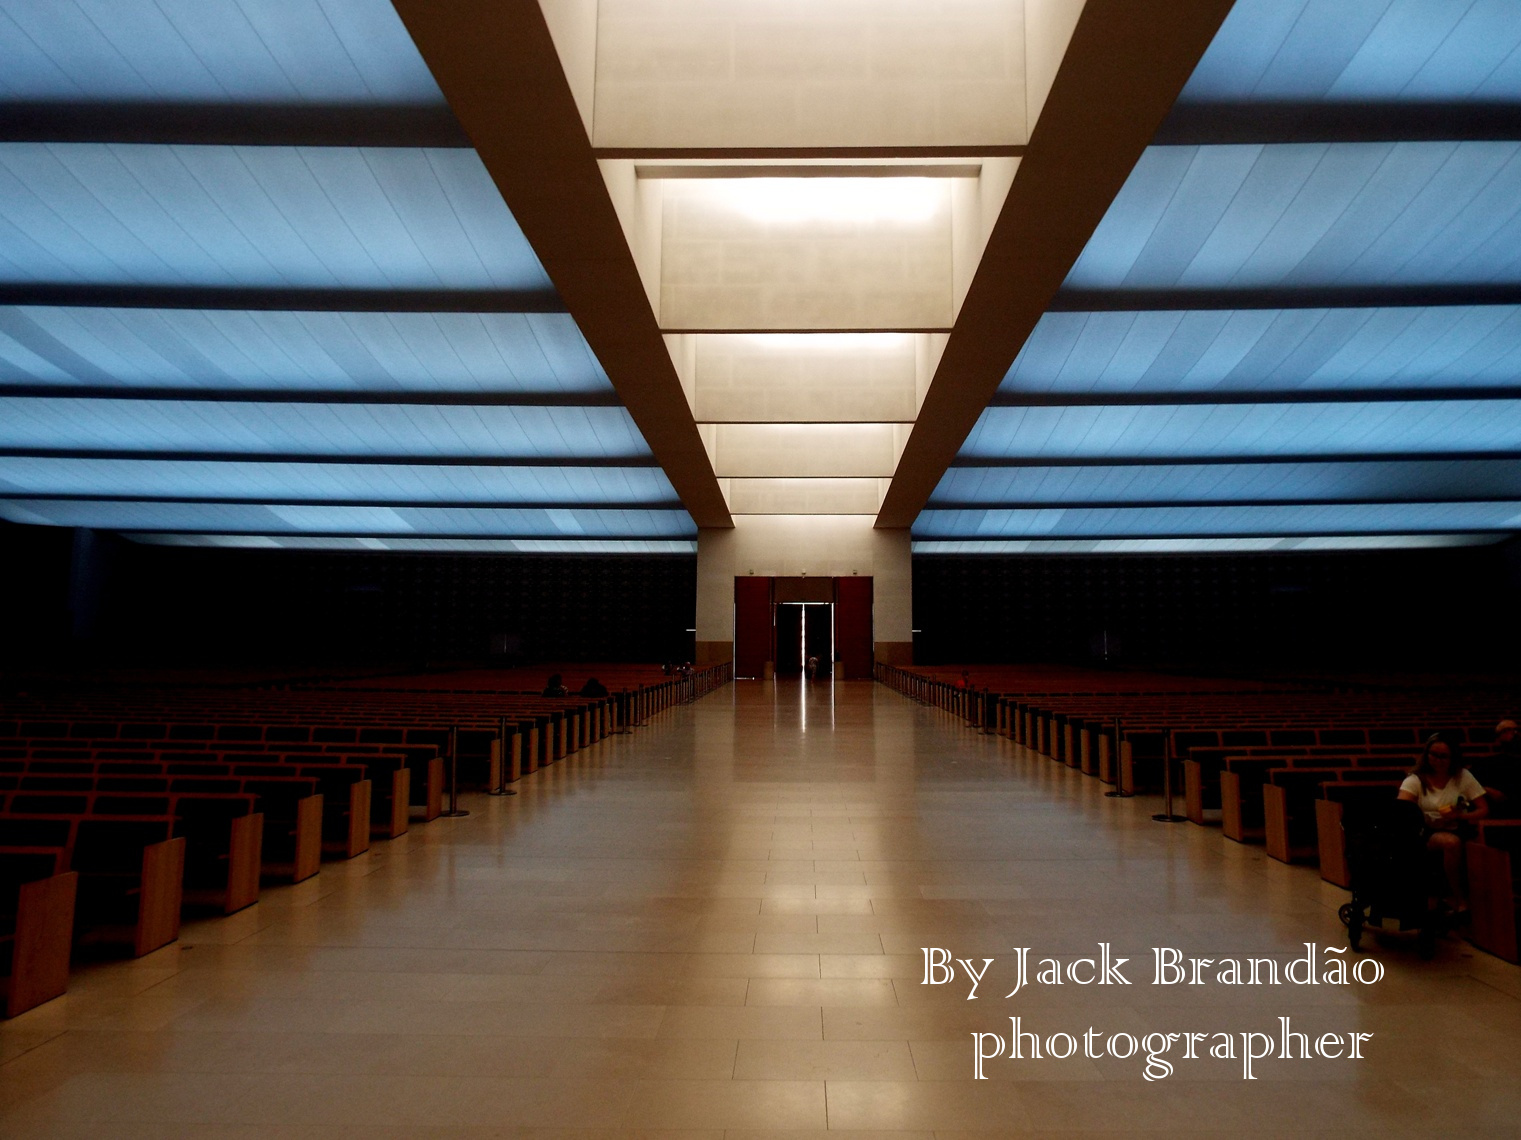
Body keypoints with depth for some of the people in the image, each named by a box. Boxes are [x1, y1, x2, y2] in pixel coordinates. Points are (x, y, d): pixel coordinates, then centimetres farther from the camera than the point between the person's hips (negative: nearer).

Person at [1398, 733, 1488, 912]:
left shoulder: (1463, 776, 7)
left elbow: (1484, 809, 4)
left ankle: (1452, 897, -10)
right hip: (1427, 834, -2)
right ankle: (1459, 899, -15)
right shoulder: (1415, 779, 1)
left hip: (1457, 832, 2)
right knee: (1451, 842, -35)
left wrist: (1460, 816, -14)